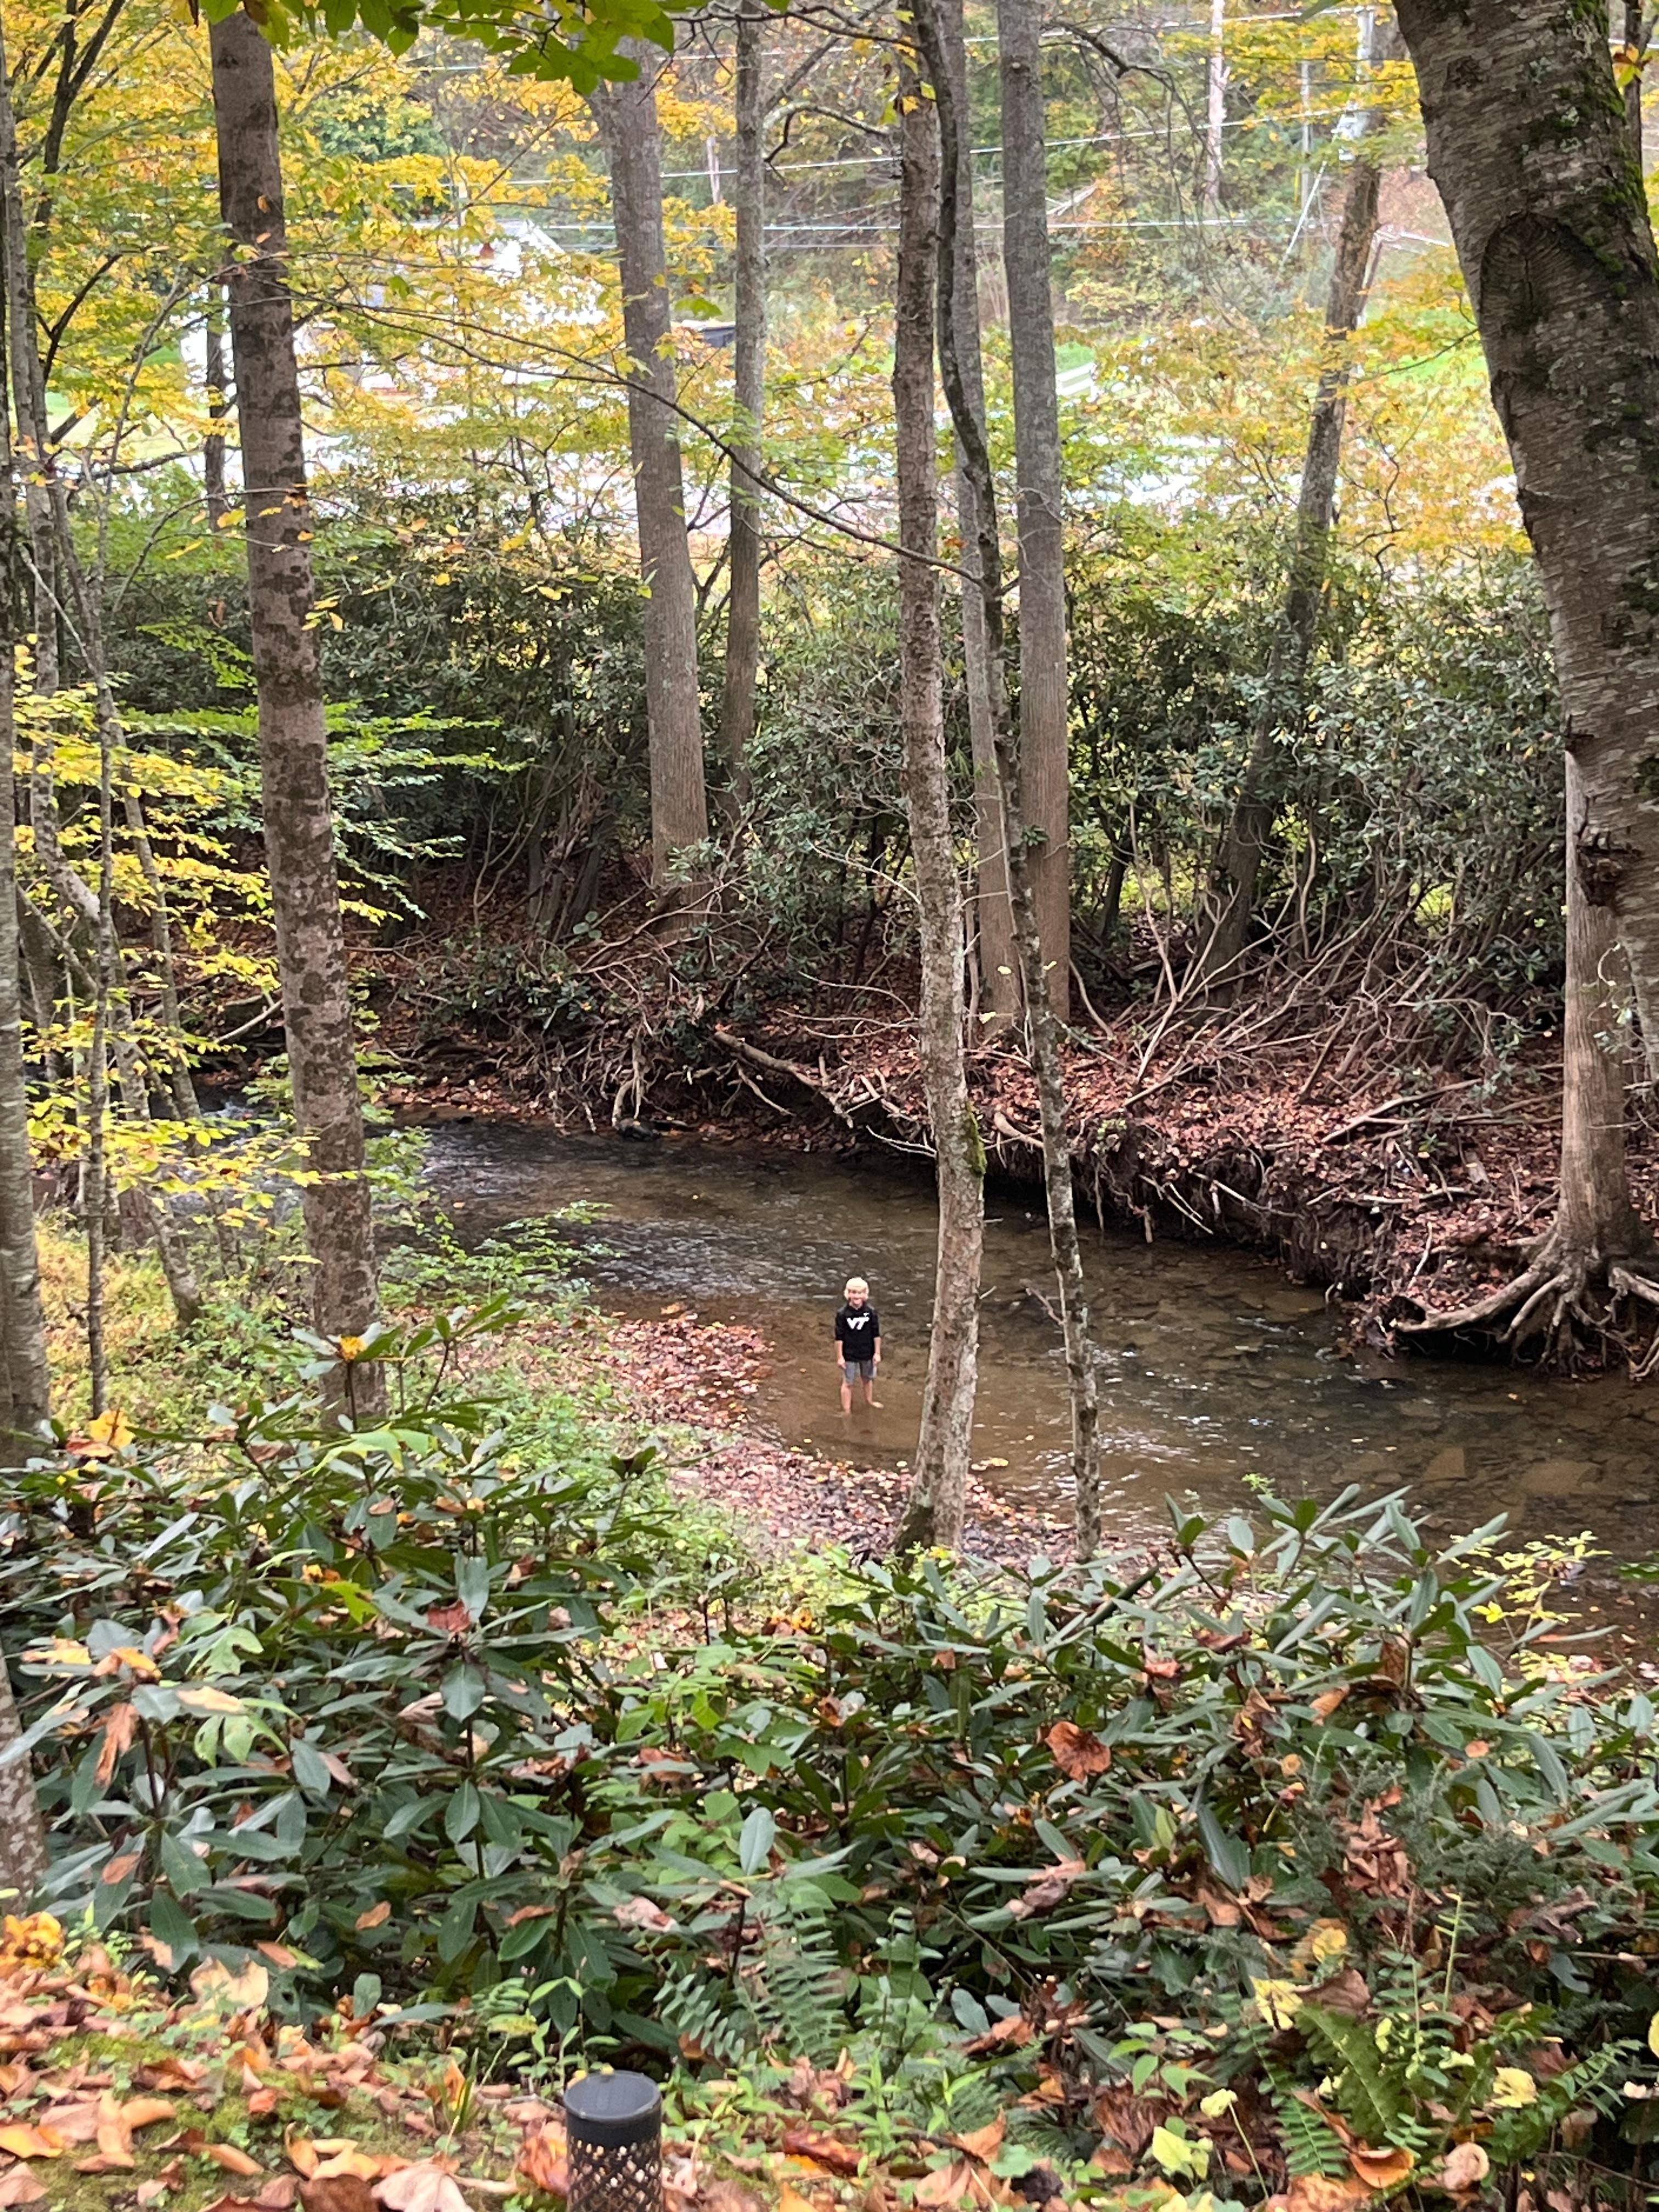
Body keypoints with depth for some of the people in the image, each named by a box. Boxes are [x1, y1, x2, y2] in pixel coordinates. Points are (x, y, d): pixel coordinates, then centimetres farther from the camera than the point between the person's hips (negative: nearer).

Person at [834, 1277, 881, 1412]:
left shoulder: (871, 1312, -11)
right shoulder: (843, 1314, -17)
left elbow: (876, 1334, -3)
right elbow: (839, 1337, -11)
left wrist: (877, 1353, -1)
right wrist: (839, 1357, -9)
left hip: (867, 1354, 3)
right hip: (849, 1355, -3)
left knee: (868, 1378, 23)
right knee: (848, 1383, 7)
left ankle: (869, 1400, 47)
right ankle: (846, 1410, 18)